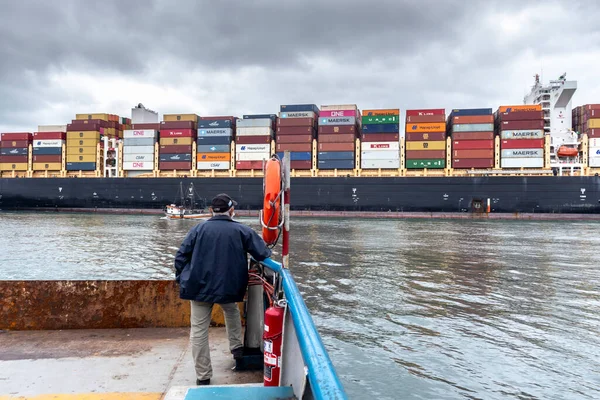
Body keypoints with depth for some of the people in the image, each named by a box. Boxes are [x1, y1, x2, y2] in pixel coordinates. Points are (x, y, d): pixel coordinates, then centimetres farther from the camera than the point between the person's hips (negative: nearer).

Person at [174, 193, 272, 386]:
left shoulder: (199, 229, 1)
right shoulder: (242, 230, -2)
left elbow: (181, 256, 0)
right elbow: (263, 254, -2)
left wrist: (181, 279, 12)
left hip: (200, 287, 0)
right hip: (229, 288, 1)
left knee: (199, 330, 7)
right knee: (232, 312, 33)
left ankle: (203, 376, 13)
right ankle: (237, 347, 36)